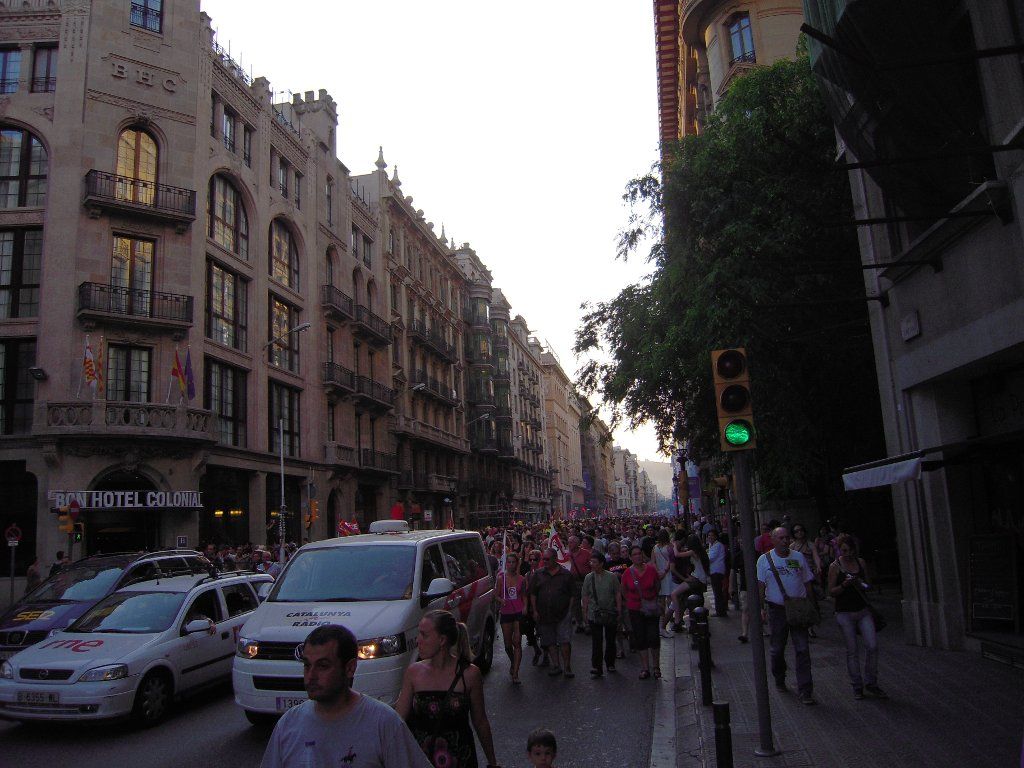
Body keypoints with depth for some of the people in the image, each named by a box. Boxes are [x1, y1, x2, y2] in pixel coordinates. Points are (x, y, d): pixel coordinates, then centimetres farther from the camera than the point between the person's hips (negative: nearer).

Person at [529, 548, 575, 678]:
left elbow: (571, 595, 4)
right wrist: (535, 611, 2)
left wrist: (570, 610, -3)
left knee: (564, 641, -7)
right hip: (544, 615, 3)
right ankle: (556, 666, 18)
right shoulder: (538, 575, 7)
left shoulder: (566, 575, 2)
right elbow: (533, 594, 9)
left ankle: (567, 667, 2)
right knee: (550, 642, 8)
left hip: (562, 614, -3)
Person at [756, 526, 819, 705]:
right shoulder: (764, 559, -1)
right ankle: (779, 680, 33)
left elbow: (807, 582, 11)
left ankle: (805, 691, -2)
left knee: (802, 650, -4)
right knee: (777, 649, 10)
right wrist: (761, 608, -11)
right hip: (777, 609, -1)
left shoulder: (798, 557, 6)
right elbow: (761, 586, -3)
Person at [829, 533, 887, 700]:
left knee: (872, 646, -4)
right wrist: (844, 585, -22)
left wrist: (861, 584, -7)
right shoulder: (835, 566, -6)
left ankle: (871, 683, 13)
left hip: (863, 611, 3)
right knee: (852, 651, 2)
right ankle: (857, 686, 16)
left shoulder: (860, 562, 5)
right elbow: (831, 591, -4)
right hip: (845, 613, -3)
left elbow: (867, 585, 16)